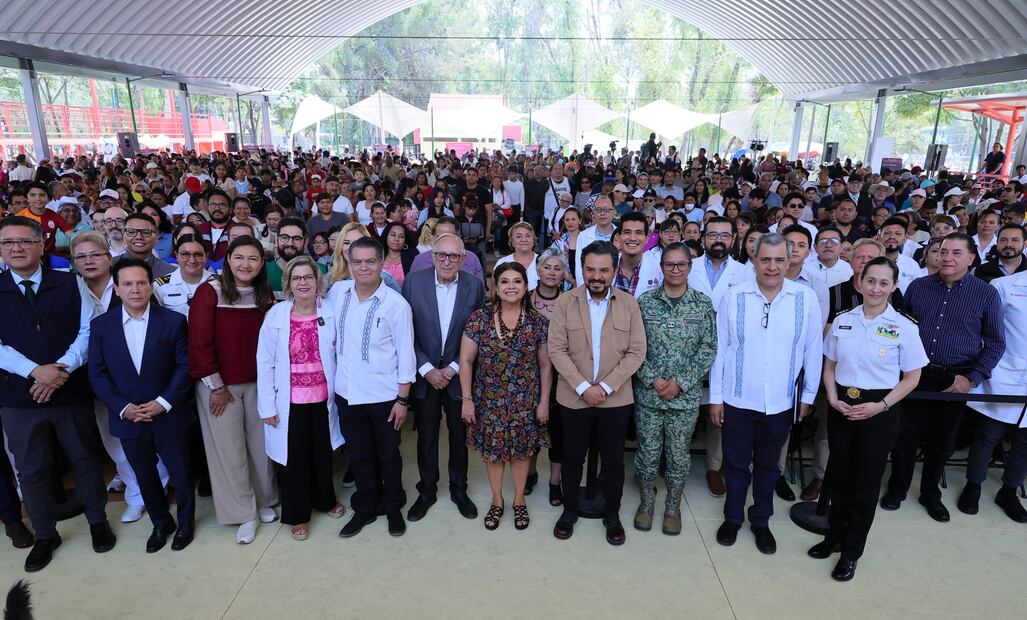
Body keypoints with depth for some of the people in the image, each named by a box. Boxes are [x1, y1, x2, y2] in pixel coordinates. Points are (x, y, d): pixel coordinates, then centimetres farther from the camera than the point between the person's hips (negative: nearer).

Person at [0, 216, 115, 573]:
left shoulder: (69, 284, 0)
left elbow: (87, 332, -4)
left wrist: (61, 369, -17)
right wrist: (35, 371, -19)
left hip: (71, 392, 0)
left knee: (86, 458, 12)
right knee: (31, 469, 12)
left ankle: (97, 521, 32)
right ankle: (45, 536, 30)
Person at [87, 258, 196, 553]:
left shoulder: (173, 321, -7)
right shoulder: (100, 325, -2)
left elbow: (185, 366, -7)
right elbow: (97, 374, -1)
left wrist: (165, 402, -16)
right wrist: (123, 407, -11)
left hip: (169, 416, -2)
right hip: (128, 418, 2)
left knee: (180, 472, 11)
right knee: (145, 477, 17)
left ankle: (186, 521, 35)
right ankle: (160, 523, 38)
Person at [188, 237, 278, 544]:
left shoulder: (265, 296, 2)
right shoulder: (210, 292, -12)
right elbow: (200, 342, -12)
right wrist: (216, 386, -11)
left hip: (257, 383, 4)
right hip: (218, 385, -3)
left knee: (260, 444, 12)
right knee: (228, 449, 5)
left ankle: (264, 501, 31)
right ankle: (244, 514, 20)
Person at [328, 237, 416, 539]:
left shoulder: (396, 304, -14)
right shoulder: (337, 292, -3)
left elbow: (405, 354, -10)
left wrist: (403, 399, -10)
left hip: (384, 395, -3)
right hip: (347, 392, 3)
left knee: (388, 456, 15)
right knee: (359, 455, 18)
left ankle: (392, 508, 36)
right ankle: (365, 508, 37)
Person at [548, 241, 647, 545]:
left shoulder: (629, 304, -3)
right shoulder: (564, 303, -5)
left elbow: (636, 352, -6)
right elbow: (557, 350, -8)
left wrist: (605, 387, -14)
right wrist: (583, 388, -16)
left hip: (616, 398, 0)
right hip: (574, 397, 0)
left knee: (613, 460, 12)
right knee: (572, 458, 13)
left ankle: (612, 515, 33)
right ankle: (569, 511, 35)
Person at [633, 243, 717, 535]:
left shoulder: (703, 304, -1)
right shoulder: (645, 302, -2)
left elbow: (708, 349, -3)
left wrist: (680, 383, -11)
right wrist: (653, 379, -12)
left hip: (686, 396, 0)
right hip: (647, 393, 0)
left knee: (679, 454, 12)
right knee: (647, 451, 11)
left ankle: (673, 506, 32)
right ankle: (646, 501, 32)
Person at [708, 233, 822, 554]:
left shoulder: (806, 299, -6)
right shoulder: (734, 297, -8)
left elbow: (813, 351, 1)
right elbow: (720, 349, -4)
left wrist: (808, 396, 5)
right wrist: (715, 397, -2)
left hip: (780, 403, 1)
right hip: (737, 400, -1)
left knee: (768, 465, 18)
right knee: (736, 463, 15)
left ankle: (761, 521, 38)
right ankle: (732, 518, 36)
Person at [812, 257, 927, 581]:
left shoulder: (904, 327, -7)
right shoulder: (842, 321, 1)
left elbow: (912, 377, -3)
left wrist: (881, 406, -14)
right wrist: (833, 398, -8)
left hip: (879, 411, -2)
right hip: (842, 407, 3)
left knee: (866, 482, 9)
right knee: (838, 475, 13)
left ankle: (851, 551, 25)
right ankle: (835, 535, 34)